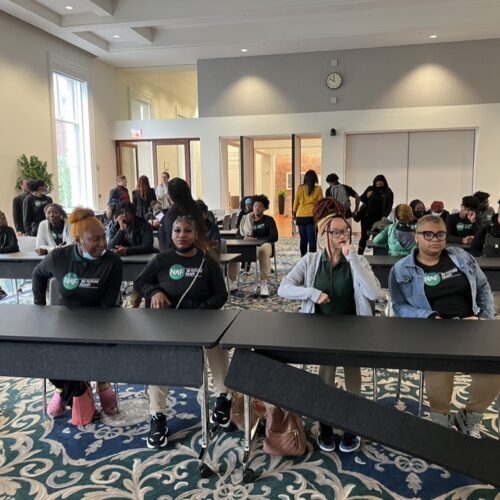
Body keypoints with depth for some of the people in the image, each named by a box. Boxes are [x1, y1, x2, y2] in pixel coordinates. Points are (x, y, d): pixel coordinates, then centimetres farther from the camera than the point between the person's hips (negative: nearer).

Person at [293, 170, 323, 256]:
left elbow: (296, 202, 10)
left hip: (301, 216, 3)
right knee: (312, 240, -5)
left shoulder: (300, 188, 4)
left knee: (303, 240, 11)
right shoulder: (318, 189, -2)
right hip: (312, 216, -3)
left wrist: (294, 213, 22)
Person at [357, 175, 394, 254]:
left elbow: (389, 207, -8)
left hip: (378, 219, -1)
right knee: (364, 237, 1)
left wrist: (384, 217, -24)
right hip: (366, 217, 1)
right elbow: (361, 198, 11)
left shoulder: (388, 193, -1)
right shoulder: (370, 188, 4)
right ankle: (359, 254, 6)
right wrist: (366, 196, -11)